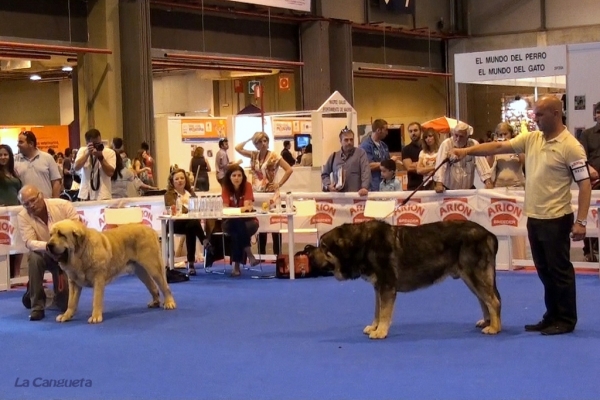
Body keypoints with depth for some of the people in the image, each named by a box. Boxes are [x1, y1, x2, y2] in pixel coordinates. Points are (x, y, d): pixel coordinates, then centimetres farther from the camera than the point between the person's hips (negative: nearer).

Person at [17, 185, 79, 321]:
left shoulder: (63, 205, -16)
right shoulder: (23, 216, -14)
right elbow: (29, 243, -25)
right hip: (44, 255, 1)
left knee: (67, 303, -15)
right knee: (34, 257, -38)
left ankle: (58, 297, 28)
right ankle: (37, 306, -24)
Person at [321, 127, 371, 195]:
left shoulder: (360, 153, 8)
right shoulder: (334, 156, 18)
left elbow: (366, 171, -5)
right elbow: (324, 174, 24)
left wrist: (365, 188, -21)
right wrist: (328, 186, 3)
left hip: (356, 195, -2)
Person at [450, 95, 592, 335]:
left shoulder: (570, 146, -13)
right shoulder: (531, 139, 7)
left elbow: (585, 184, -14)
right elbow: (499, 147, 7)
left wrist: (581, 221, -18)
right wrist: (468, 151, -5)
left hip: (556, 219, -7)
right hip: (534, 218, 7)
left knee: (560, 270, 1)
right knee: (545, 270, 14)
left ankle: (566, 320, 10)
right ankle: (552, 316, 23)